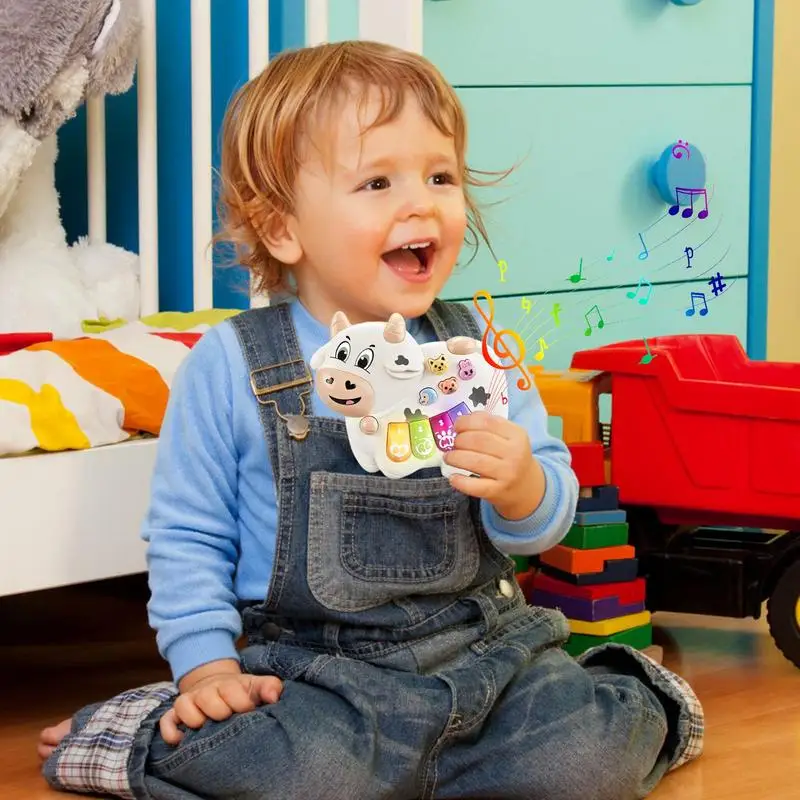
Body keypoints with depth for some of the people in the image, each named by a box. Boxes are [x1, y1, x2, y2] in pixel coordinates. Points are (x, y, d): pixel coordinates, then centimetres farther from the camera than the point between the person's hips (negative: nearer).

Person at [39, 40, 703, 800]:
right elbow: (188, 536, 4)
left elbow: (551, 507, 8)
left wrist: (522, 487, -16)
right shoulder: (230, 365, -5)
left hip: (485, 643, 3)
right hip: (316, 667, -3)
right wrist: (208, 667, -8)